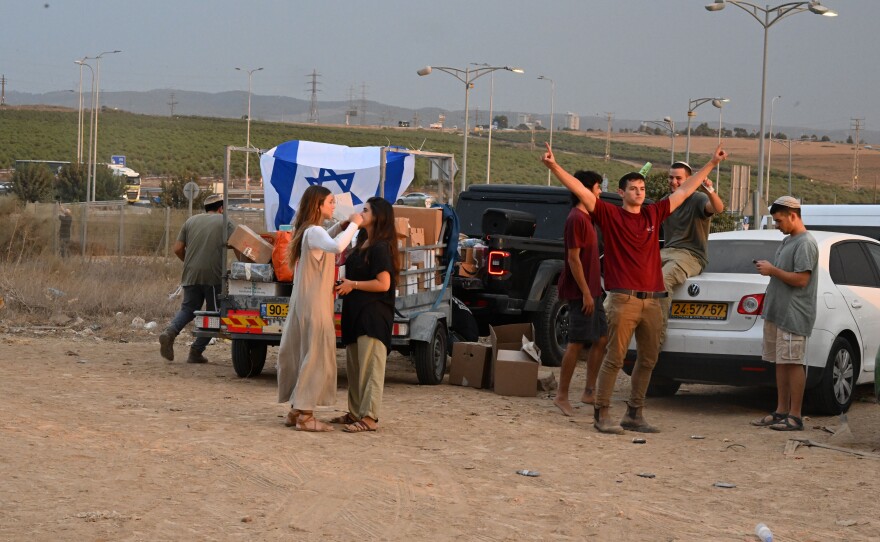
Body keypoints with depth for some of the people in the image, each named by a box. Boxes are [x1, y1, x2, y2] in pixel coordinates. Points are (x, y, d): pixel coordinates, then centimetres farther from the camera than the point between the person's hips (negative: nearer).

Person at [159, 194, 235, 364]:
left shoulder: (191, 221, 17)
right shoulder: (225, 222, 6)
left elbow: (177, 248, 13)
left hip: (191, 275, 4)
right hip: (213, 275, -4)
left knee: (188, 309, 14)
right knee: (213, 314, 8)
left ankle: (170, 332, -14)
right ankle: (196, 351, 1)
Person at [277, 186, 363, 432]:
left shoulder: (309, 231, 14)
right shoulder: (314, 232, -17)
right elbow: (336, 247, -38)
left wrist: (341, 227, 19)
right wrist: (353, 225, -25)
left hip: (305, 303, 10)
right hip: (314, 304, -10)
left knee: (303, 356, 13)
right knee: (316, 357, -6)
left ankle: (297, 410, 18)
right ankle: (304, 414, -5)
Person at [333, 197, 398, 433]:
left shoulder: (381, 248, -13)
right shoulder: (362, 243, 16)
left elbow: (383, 284, -19)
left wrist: (353, 285, -12)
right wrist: (344, 283, 8)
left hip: (374, 316, -10)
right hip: (356, 312, 10)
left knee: (370, 367, -8)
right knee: (353, 366, 14)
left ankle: (369, 417, -7)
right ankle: (356, 412, 22)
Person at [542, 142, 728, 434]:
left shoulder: (653, 214, 13)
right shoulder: (610, 215, 1)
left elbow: (684, 191, 20)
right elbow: (581, 190, -8)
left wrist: (711, 164, 24)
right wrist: (554, 166, -18)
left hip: (651, 301, 6)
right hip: (623, 300, -6)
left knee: (647, 360, 10)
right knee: (614, 358, -6)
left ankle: (634, 415, 19)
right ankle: (601, 414, -1)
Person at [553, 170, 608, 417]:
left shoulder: (586, 218, 16)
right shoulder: (576, 219, -15)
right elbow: (573, 258, -20)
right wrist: (586, 293, -22)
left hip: (591, 291, 10)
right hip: (581, 292, -10)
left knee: (601, 339, 11)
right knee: (577, 343, -7)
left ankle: (589, 392, 16)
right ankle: (562, 396, -1)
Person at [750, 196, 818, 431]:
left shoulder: (805, 243, -13)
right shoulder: (787, 241, 18)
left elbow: (801, 279, -20)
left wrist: (772, 270, -13)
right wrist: (768, 268, 10)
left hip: (793, 315, -10)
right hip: (777, 312, 10)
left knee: (793, 363, -8)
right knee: (780, 362, 11)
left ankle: (795, 416, -6)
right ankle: (781, 411, 16)